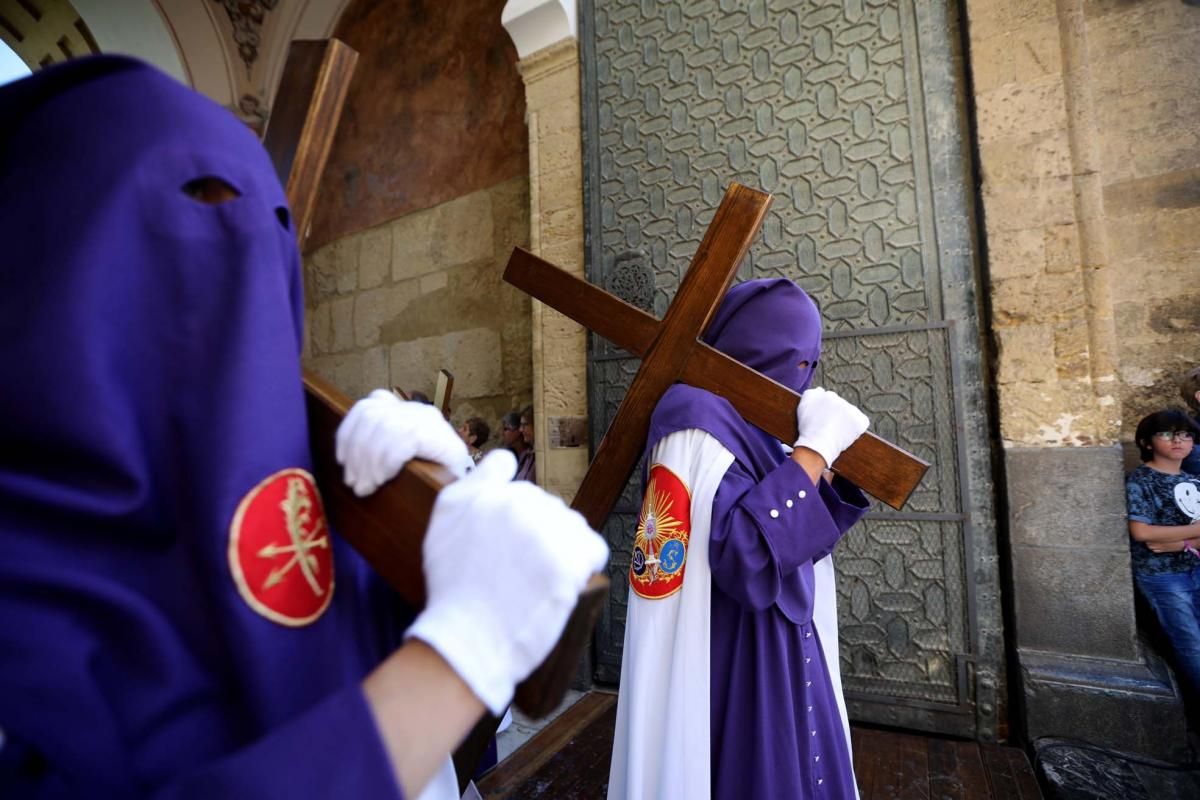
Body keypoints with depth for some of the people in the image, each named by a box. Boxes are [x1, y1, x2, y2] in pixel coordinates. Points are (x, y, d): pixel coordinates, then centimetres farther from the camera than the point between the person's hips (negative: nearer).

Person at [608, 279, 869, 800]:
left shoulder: (749, 424, 7)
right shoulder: (696, 414, -21)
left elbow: (803, 535, 15)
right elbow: (745, 551, -31)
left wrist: (835, 456, 1)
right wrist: (815, 447, -23)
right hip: (730, 670, -9)